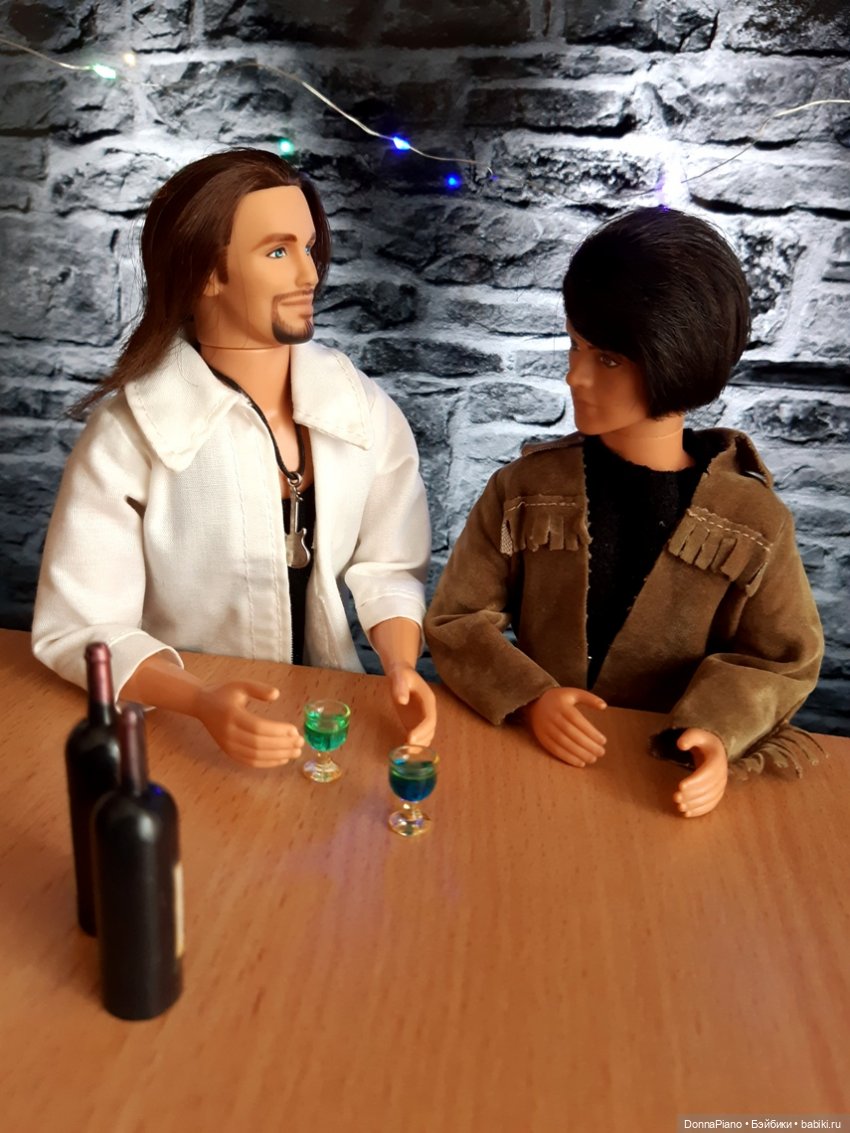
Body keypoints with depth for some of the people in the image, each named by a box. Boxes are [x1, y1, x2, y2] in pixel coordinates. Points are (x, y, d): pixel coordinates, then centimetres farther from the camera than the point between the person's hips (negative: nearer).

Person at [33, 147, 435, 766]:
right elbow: (80, 628, -15)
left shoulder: (364, 409, -4)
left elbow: (389, 566, 0)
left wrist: (401, 667, -17)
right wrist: (205, 703, -29)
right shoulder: (129, 434, -15)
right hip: (187, 731, -2)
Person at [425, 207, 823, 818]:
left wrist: (717, 728, -15)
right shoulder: (525, 490, -4)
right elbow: (457, 619, -2)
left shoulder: (755, 524, -6)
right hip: (533, 762, -1)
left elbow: (782, 659, 4)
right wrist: (530, 697, -17)